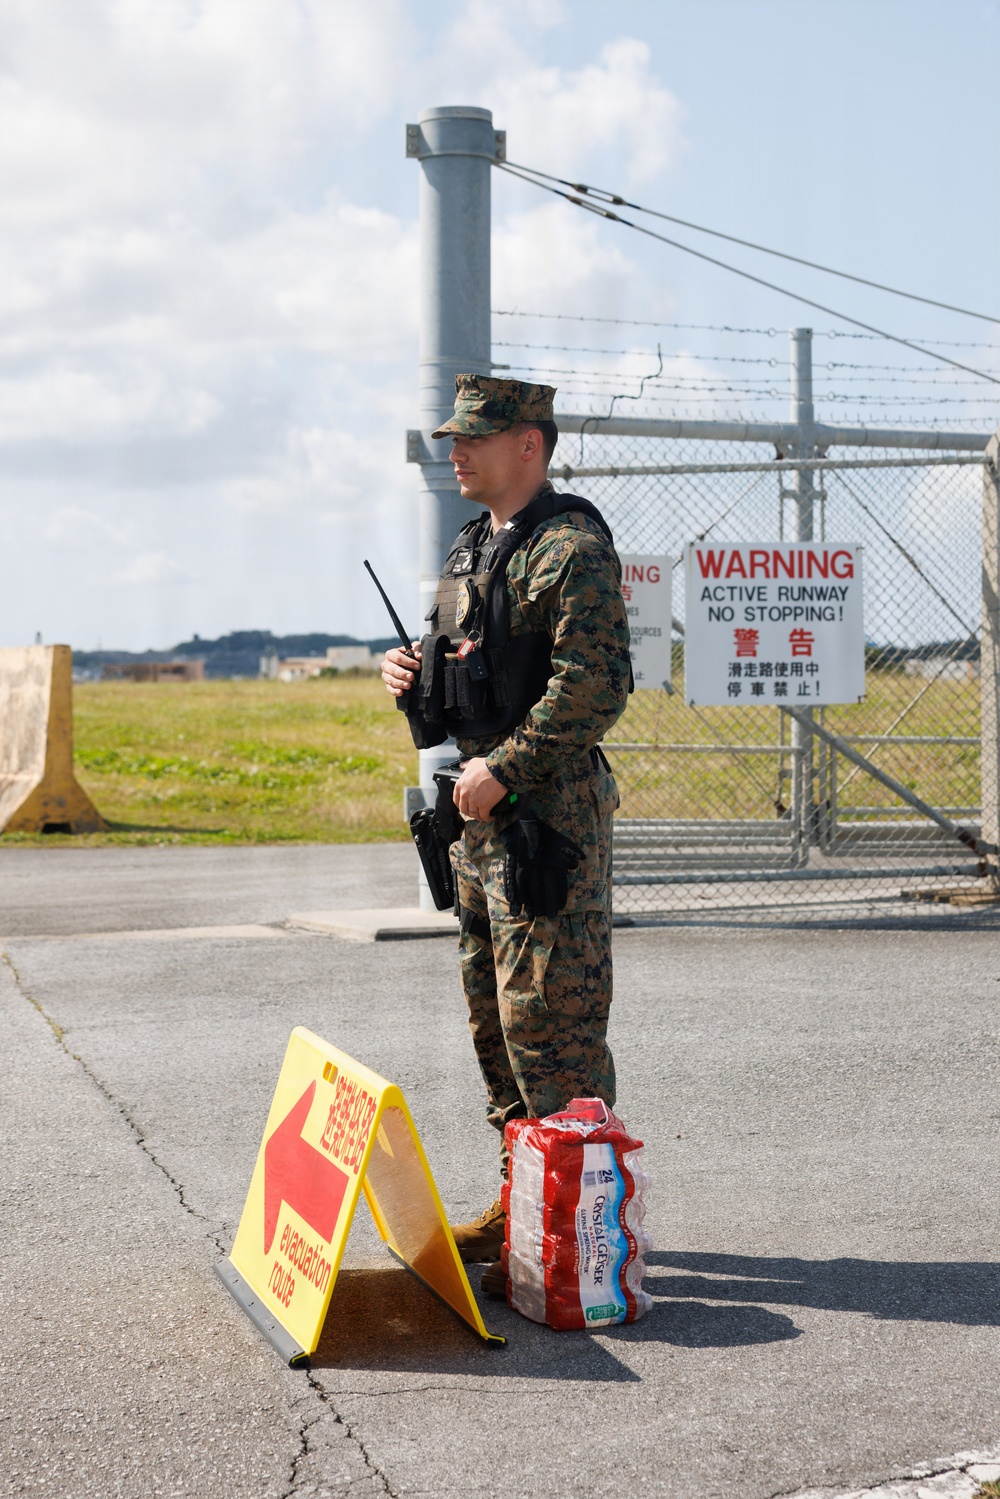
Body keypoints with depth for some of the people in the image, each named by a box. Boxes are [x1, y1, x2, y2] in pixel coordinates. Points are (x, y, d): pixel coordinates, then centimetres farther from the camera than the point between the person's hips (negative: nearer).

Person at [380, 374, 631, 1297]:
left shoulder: (572, 546, -13)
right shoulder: (475, 547, 17)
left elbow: (593, 689, -21)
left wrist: (502, 770, -21)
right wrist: (413, 674, 5)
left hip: (548, 806, -10)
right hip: (484, 804, 10)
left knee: (547, 1015, -8)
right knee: (494, 1013, 14)